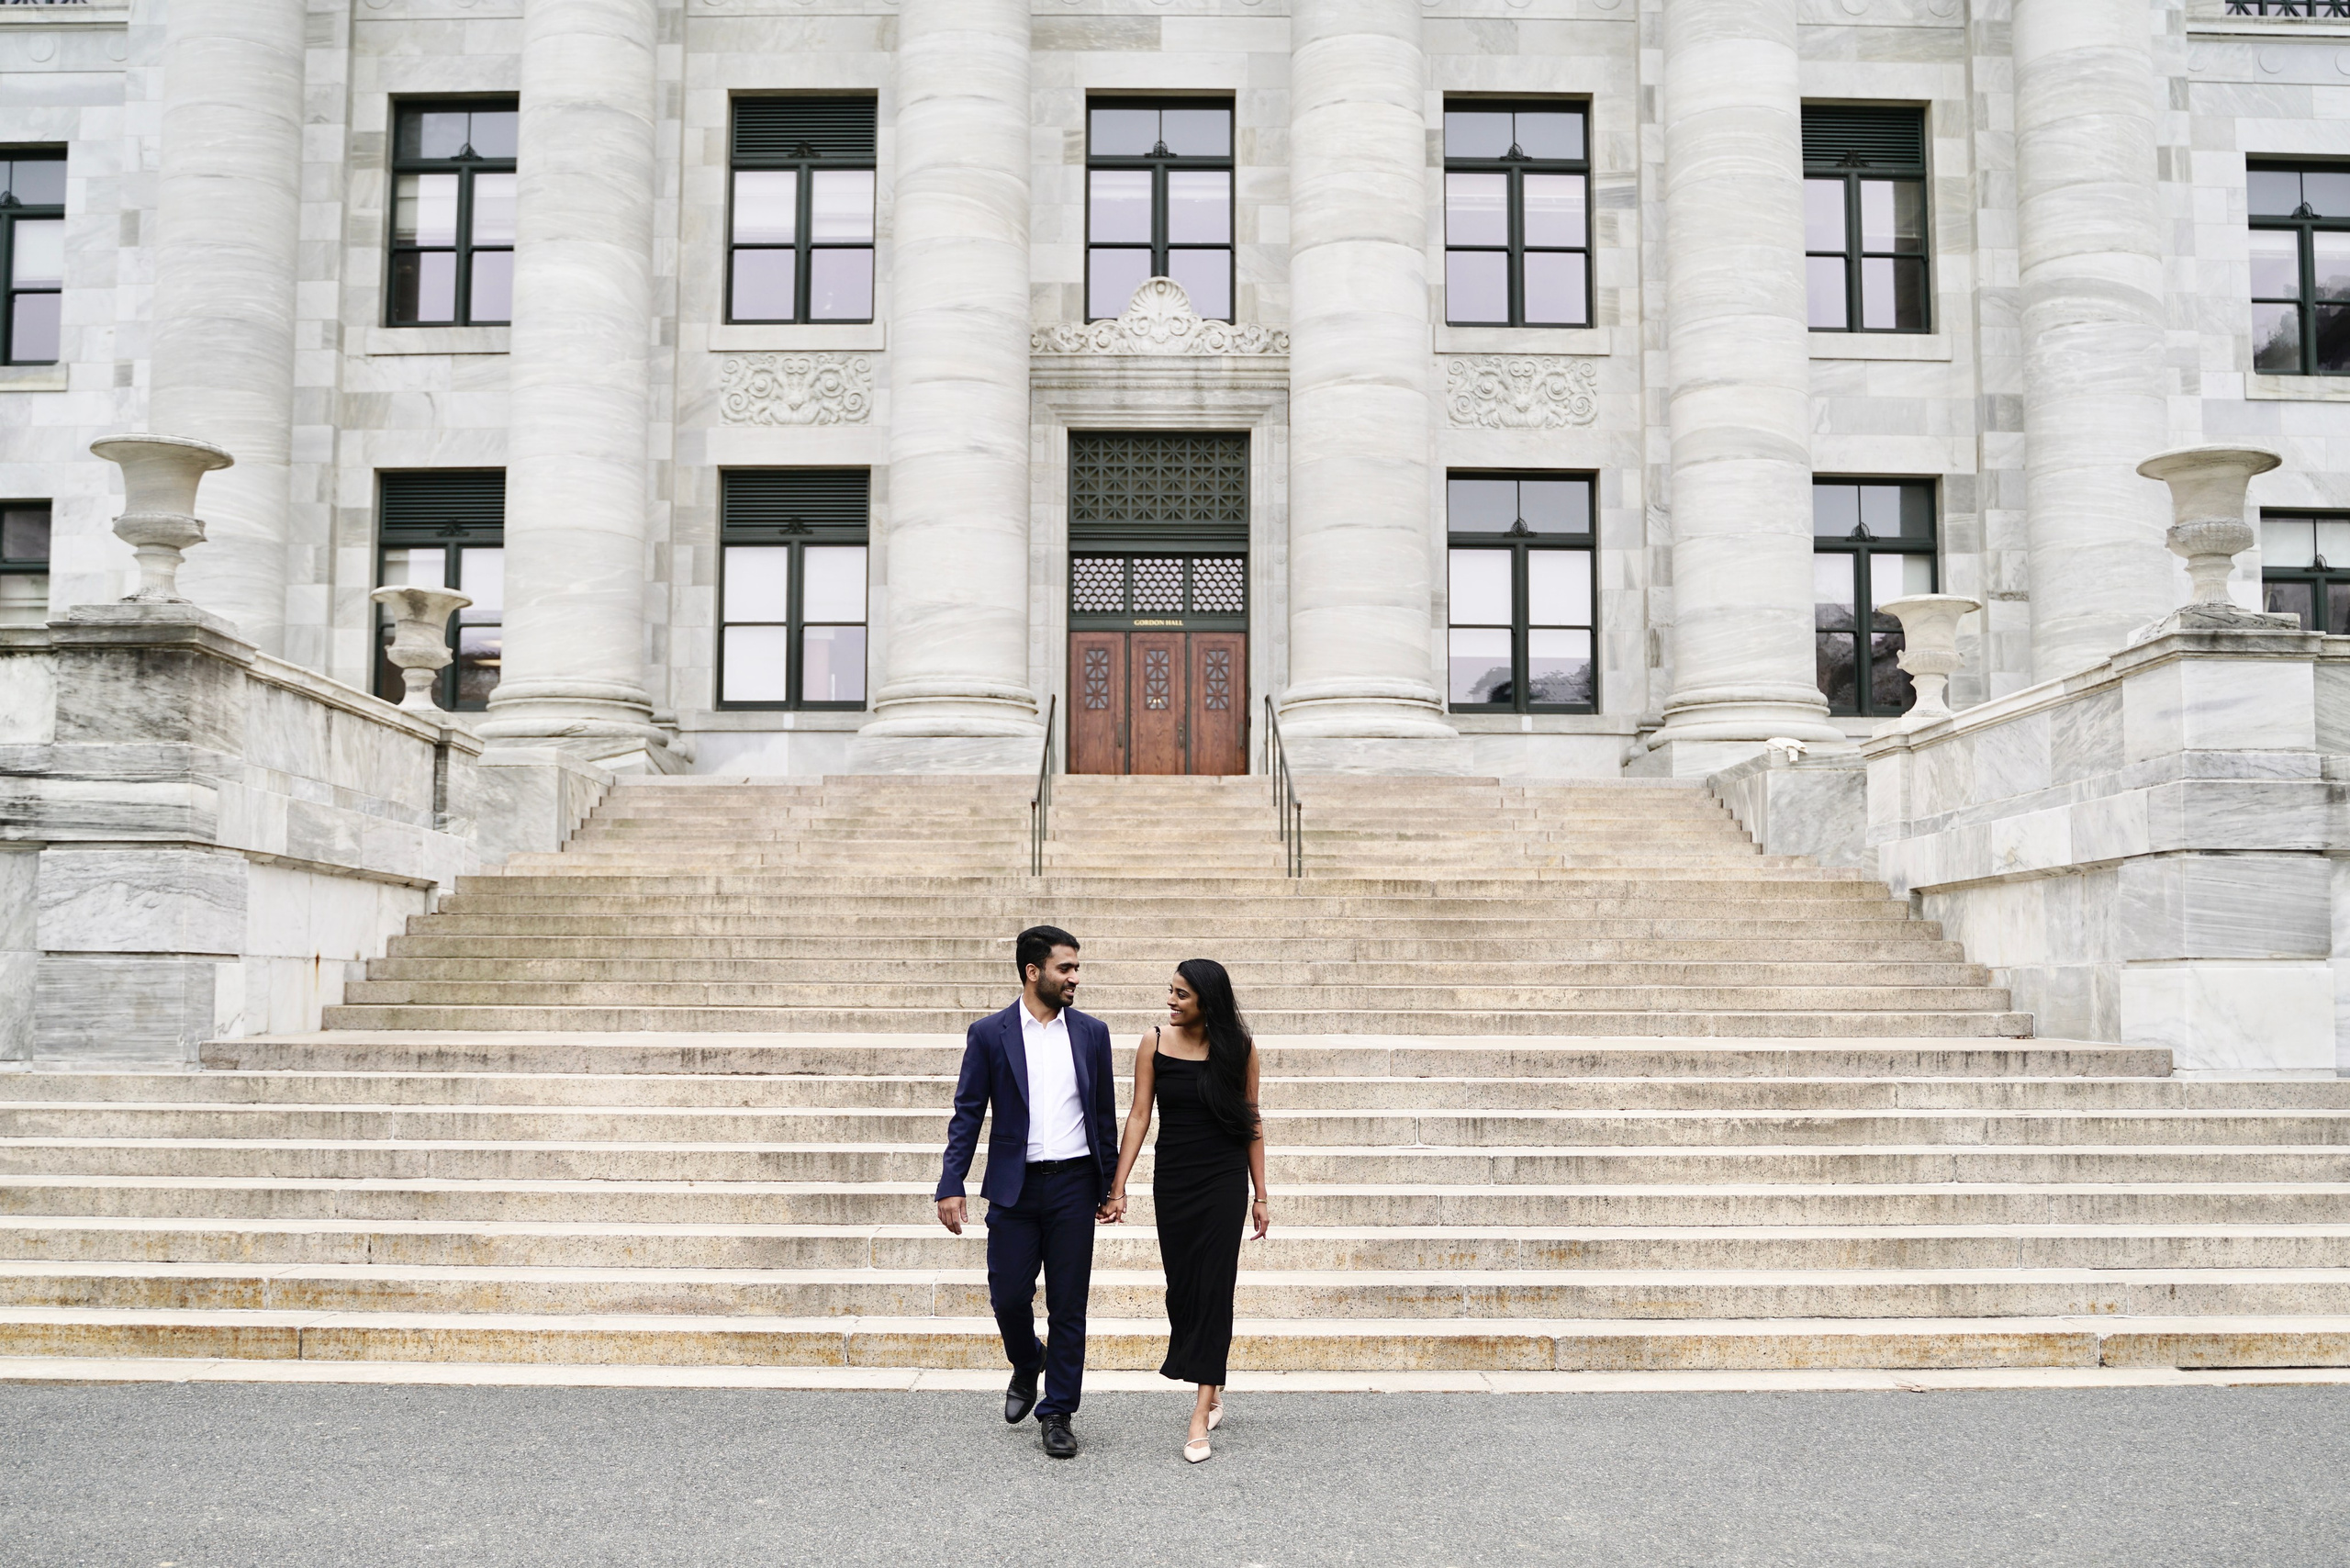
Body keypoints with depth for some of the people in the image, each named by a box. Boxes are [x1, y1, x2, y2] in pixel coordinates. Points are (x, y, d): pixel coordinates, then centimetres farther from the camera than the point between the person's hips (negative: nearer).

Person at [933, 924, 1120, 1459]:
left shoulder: (1091, 1033, 6)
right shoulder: (989, 1034, 0)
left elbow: (1104, 1115, 11)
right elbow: (967, 1114, 0)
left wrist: (1109, 1186, 9)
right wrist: (951, 1185, -8)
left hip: (1074, 1184, 1)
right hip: (1014, 1187, -1)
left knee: (1068, 1306, 3)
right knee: (1008, 1296, 1)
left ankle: (1057, 1414, 15)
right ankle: (1027, 1365, 33)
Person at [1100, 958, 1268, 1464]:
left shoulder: (1238, 1048, -4)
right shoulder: (1154, 1043, -3)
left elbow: (1251, 1123, 2)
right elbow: (1138, 1116, -3)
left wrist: (1261, 1196, 3)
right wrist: (1117, 1188, -7)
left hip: (1225, 1180, -2)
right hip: (1172, 1180, 2)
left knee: (1212, 1288, -6)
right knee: (1181, 1288, 8)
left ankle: (1201, 1415, -5)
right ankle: (1211, 1387, 29)